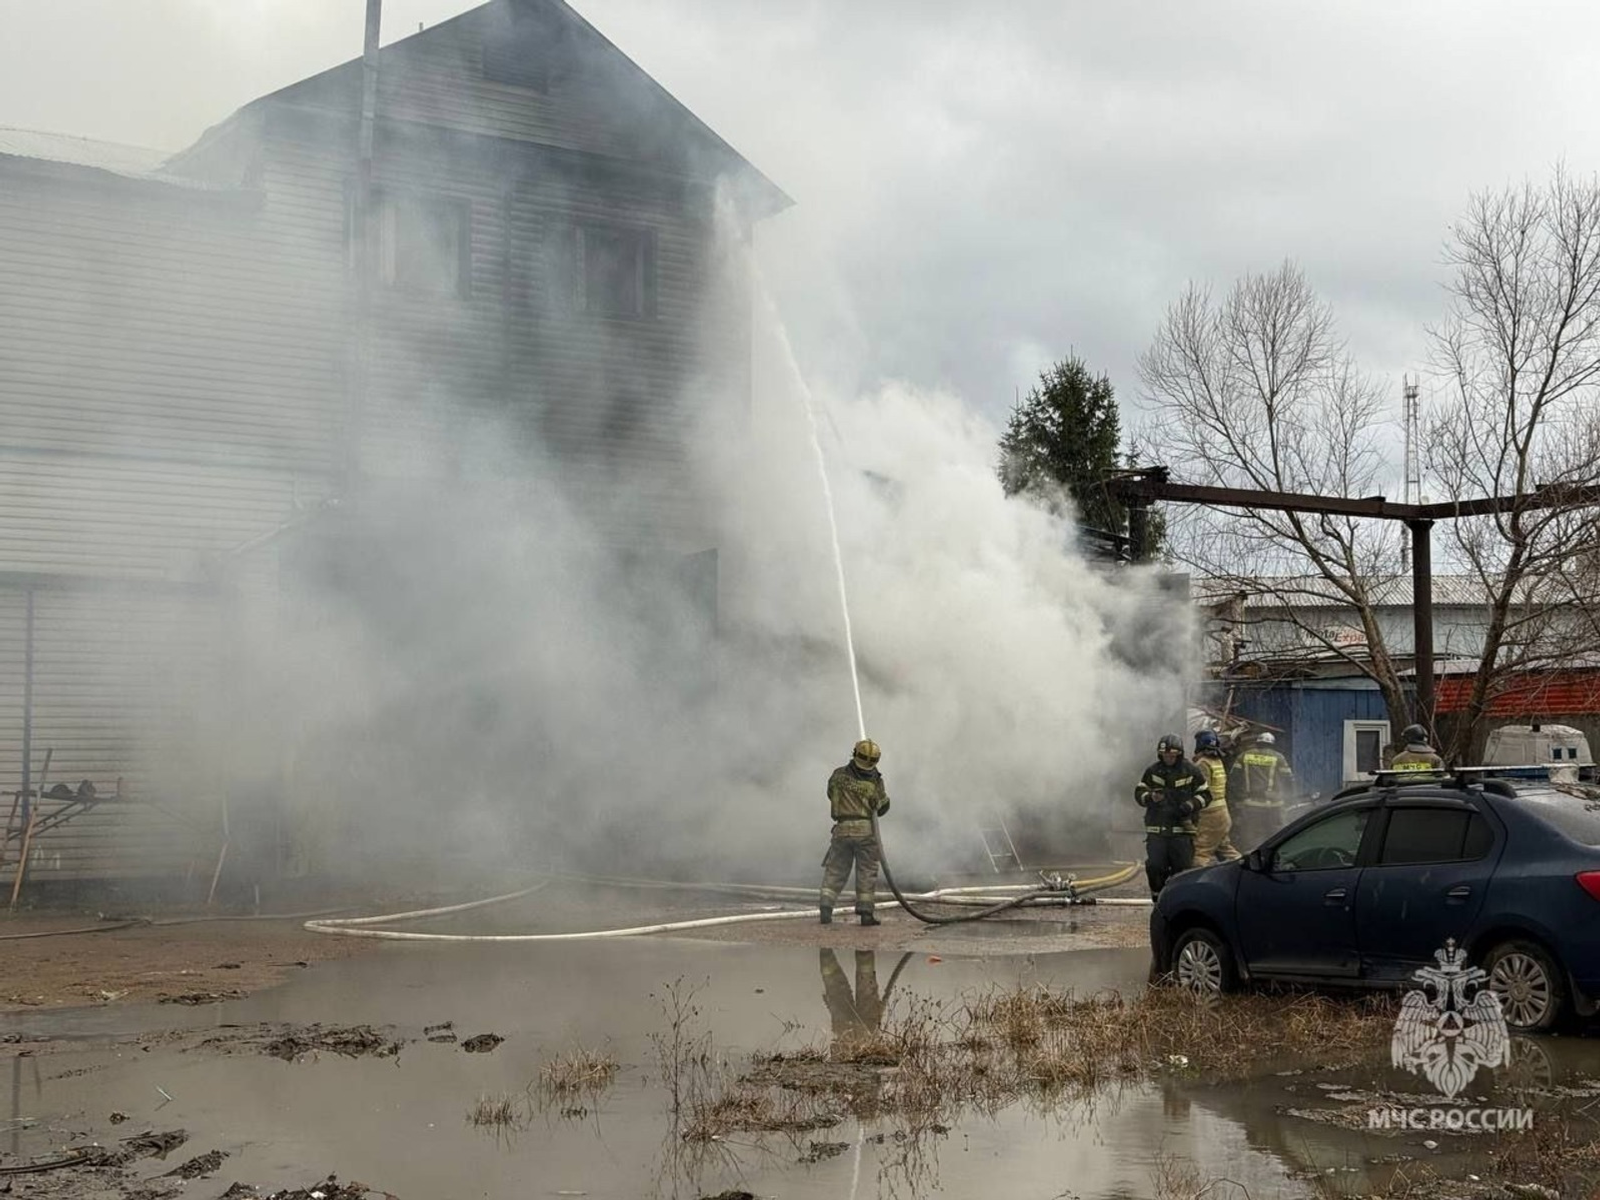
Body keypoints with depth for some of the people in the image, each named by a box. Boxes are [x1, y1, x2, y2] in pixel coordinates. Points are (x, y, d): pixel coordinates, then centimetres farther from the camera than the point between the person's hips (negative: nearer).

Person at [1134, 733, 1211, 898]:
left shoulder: (1191, 771, 1)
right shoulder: (1152, 771, 5)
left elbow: (1205, 794, 6)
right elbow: (1139, 792, 8)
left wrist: (1190, 805, -12)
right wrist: (1150, 797, -15)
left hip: (1182, 828, -1)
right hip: (1156, 828, 1)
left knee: (1183, 868, 0)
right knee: (1154, 867, -5)